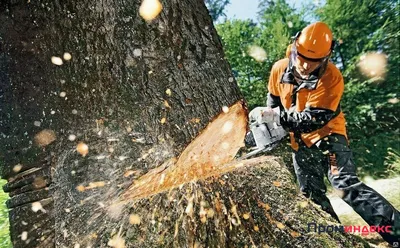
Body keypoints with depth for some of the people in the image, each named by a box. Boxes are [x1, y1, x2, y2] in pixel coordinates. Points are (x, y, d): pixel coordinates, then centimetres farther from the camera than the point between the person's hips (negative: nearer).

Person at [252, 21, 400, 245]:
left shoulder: (332, 77, -24)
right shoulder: (279, 69, -9)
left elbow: (313, 118, -29)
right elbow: (273, 100, 8)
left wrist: (276, 117, -32)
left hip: (327, 135, -5)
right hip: (301, 142, 5)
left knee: (346, 183, -21)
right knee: (311, 194, 9)